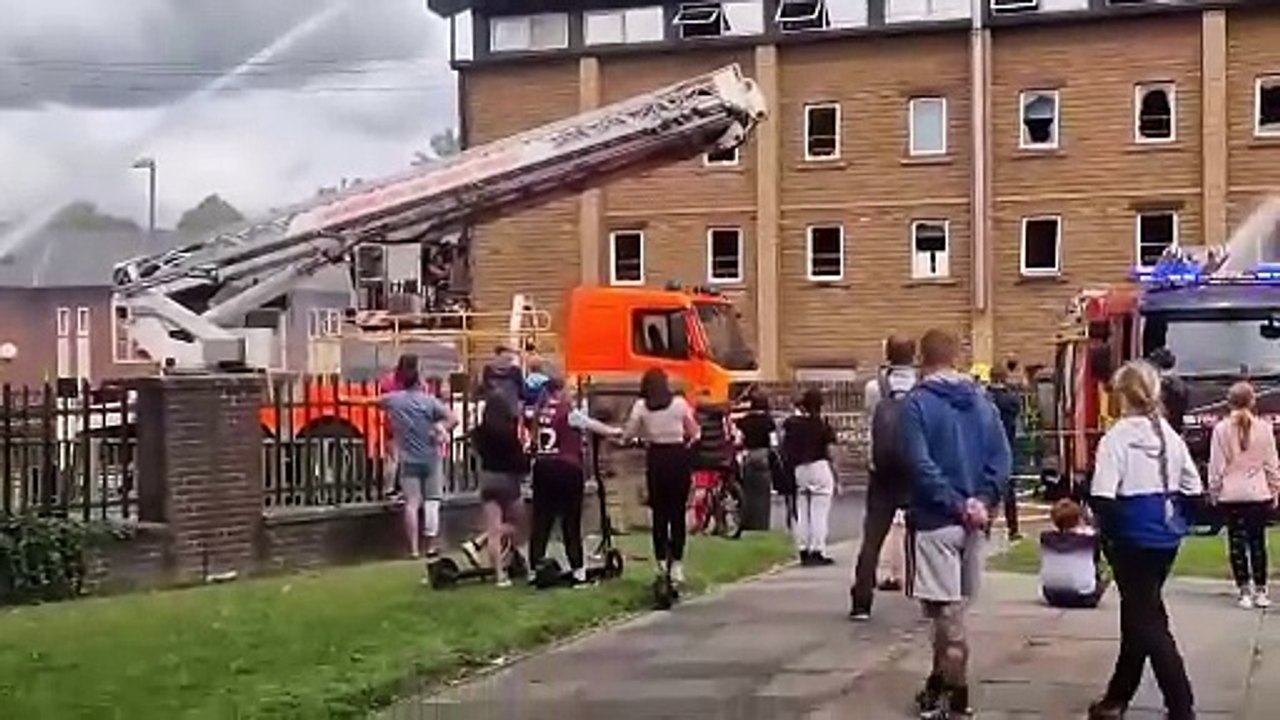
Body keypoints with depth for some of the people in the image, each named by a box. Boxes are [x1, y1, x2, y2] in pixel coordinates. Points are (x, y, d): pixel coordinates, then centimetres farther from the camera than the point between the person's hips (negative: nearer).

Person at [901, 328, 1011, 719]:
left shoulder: (918, 403, -9)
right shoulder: (982, 401, 8)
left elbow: (922, 466, -18)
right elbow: (1001, 459, 2)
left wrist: (957, 506, -13)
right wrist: (981, 501, -5)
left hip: (936, 520, -6)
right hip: (973, 521, 6)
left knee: (946, 609, 1)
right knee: (952, 606, 16)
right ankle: (940, 684, 25)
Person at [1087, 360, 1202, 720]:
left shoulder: (1117, 437, -13)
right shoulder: (1170, 435, 5)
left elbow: (1103, 498, -21)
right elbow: (1193, 490, 8)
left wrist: (1108, 530, -6)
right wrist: (1173, 516, 16)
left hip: (1134, 539, -7)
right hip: (1166, 538, 7)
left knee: (1149, 623, -2)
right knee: (1138, 615, 17)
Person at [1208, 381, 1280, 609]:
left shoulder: (1221, 429, -7)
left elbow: (1216, 465, -4)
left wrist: (1214, 491, 7)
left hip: (1231, 495, -1)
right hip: (1258, 493, 1)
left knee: (1237, 542, 6)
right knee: (1258, 541, 8)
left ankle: (1244, 591, 7)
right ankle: (1260, 590, 11)